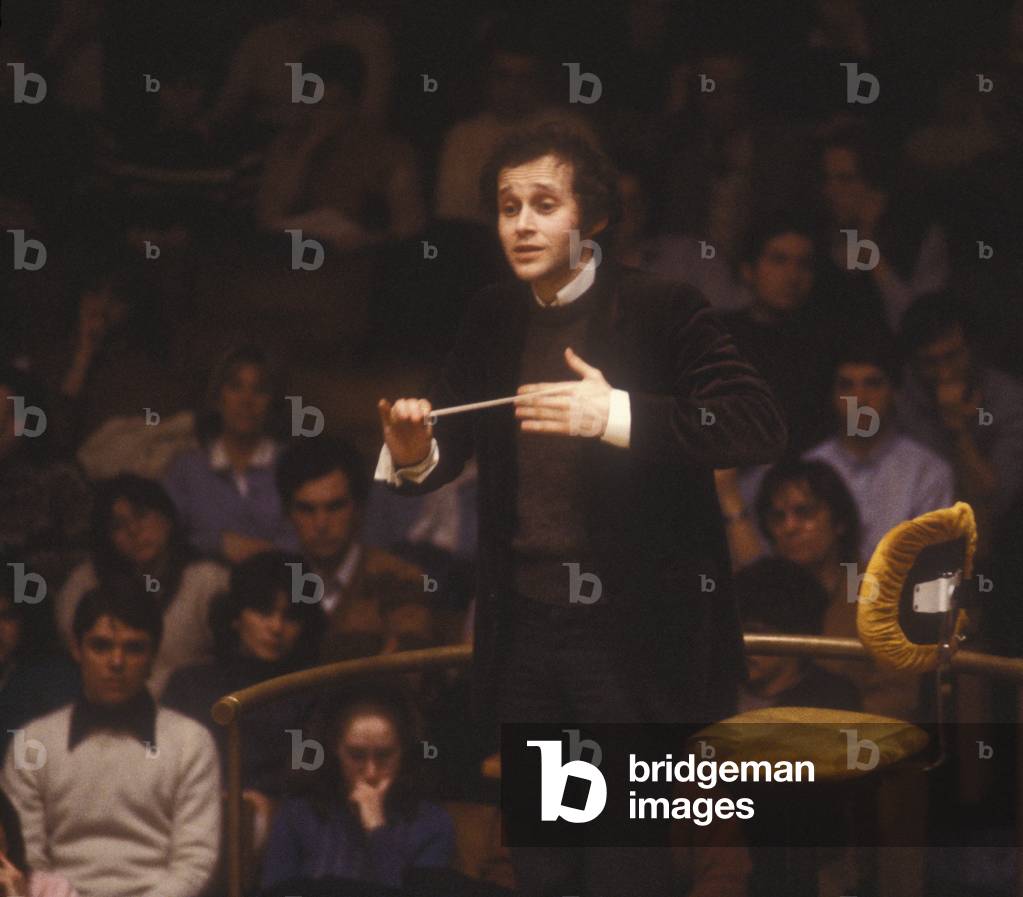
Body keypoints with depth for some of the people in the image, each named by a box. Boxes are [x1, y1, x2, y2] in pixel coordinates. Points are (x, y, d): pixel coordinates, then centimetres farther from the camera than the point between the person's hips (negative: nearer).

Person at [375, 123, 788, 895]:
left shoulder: (661, 311, -9)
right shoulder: (493, 322, 7)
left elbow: (762, 427, -20)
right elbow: (448, 450, 12)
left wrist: (618, 416, -30)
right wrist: (413, 455, -13)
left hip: (630, 637, -5)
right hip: (522, 630, 5)